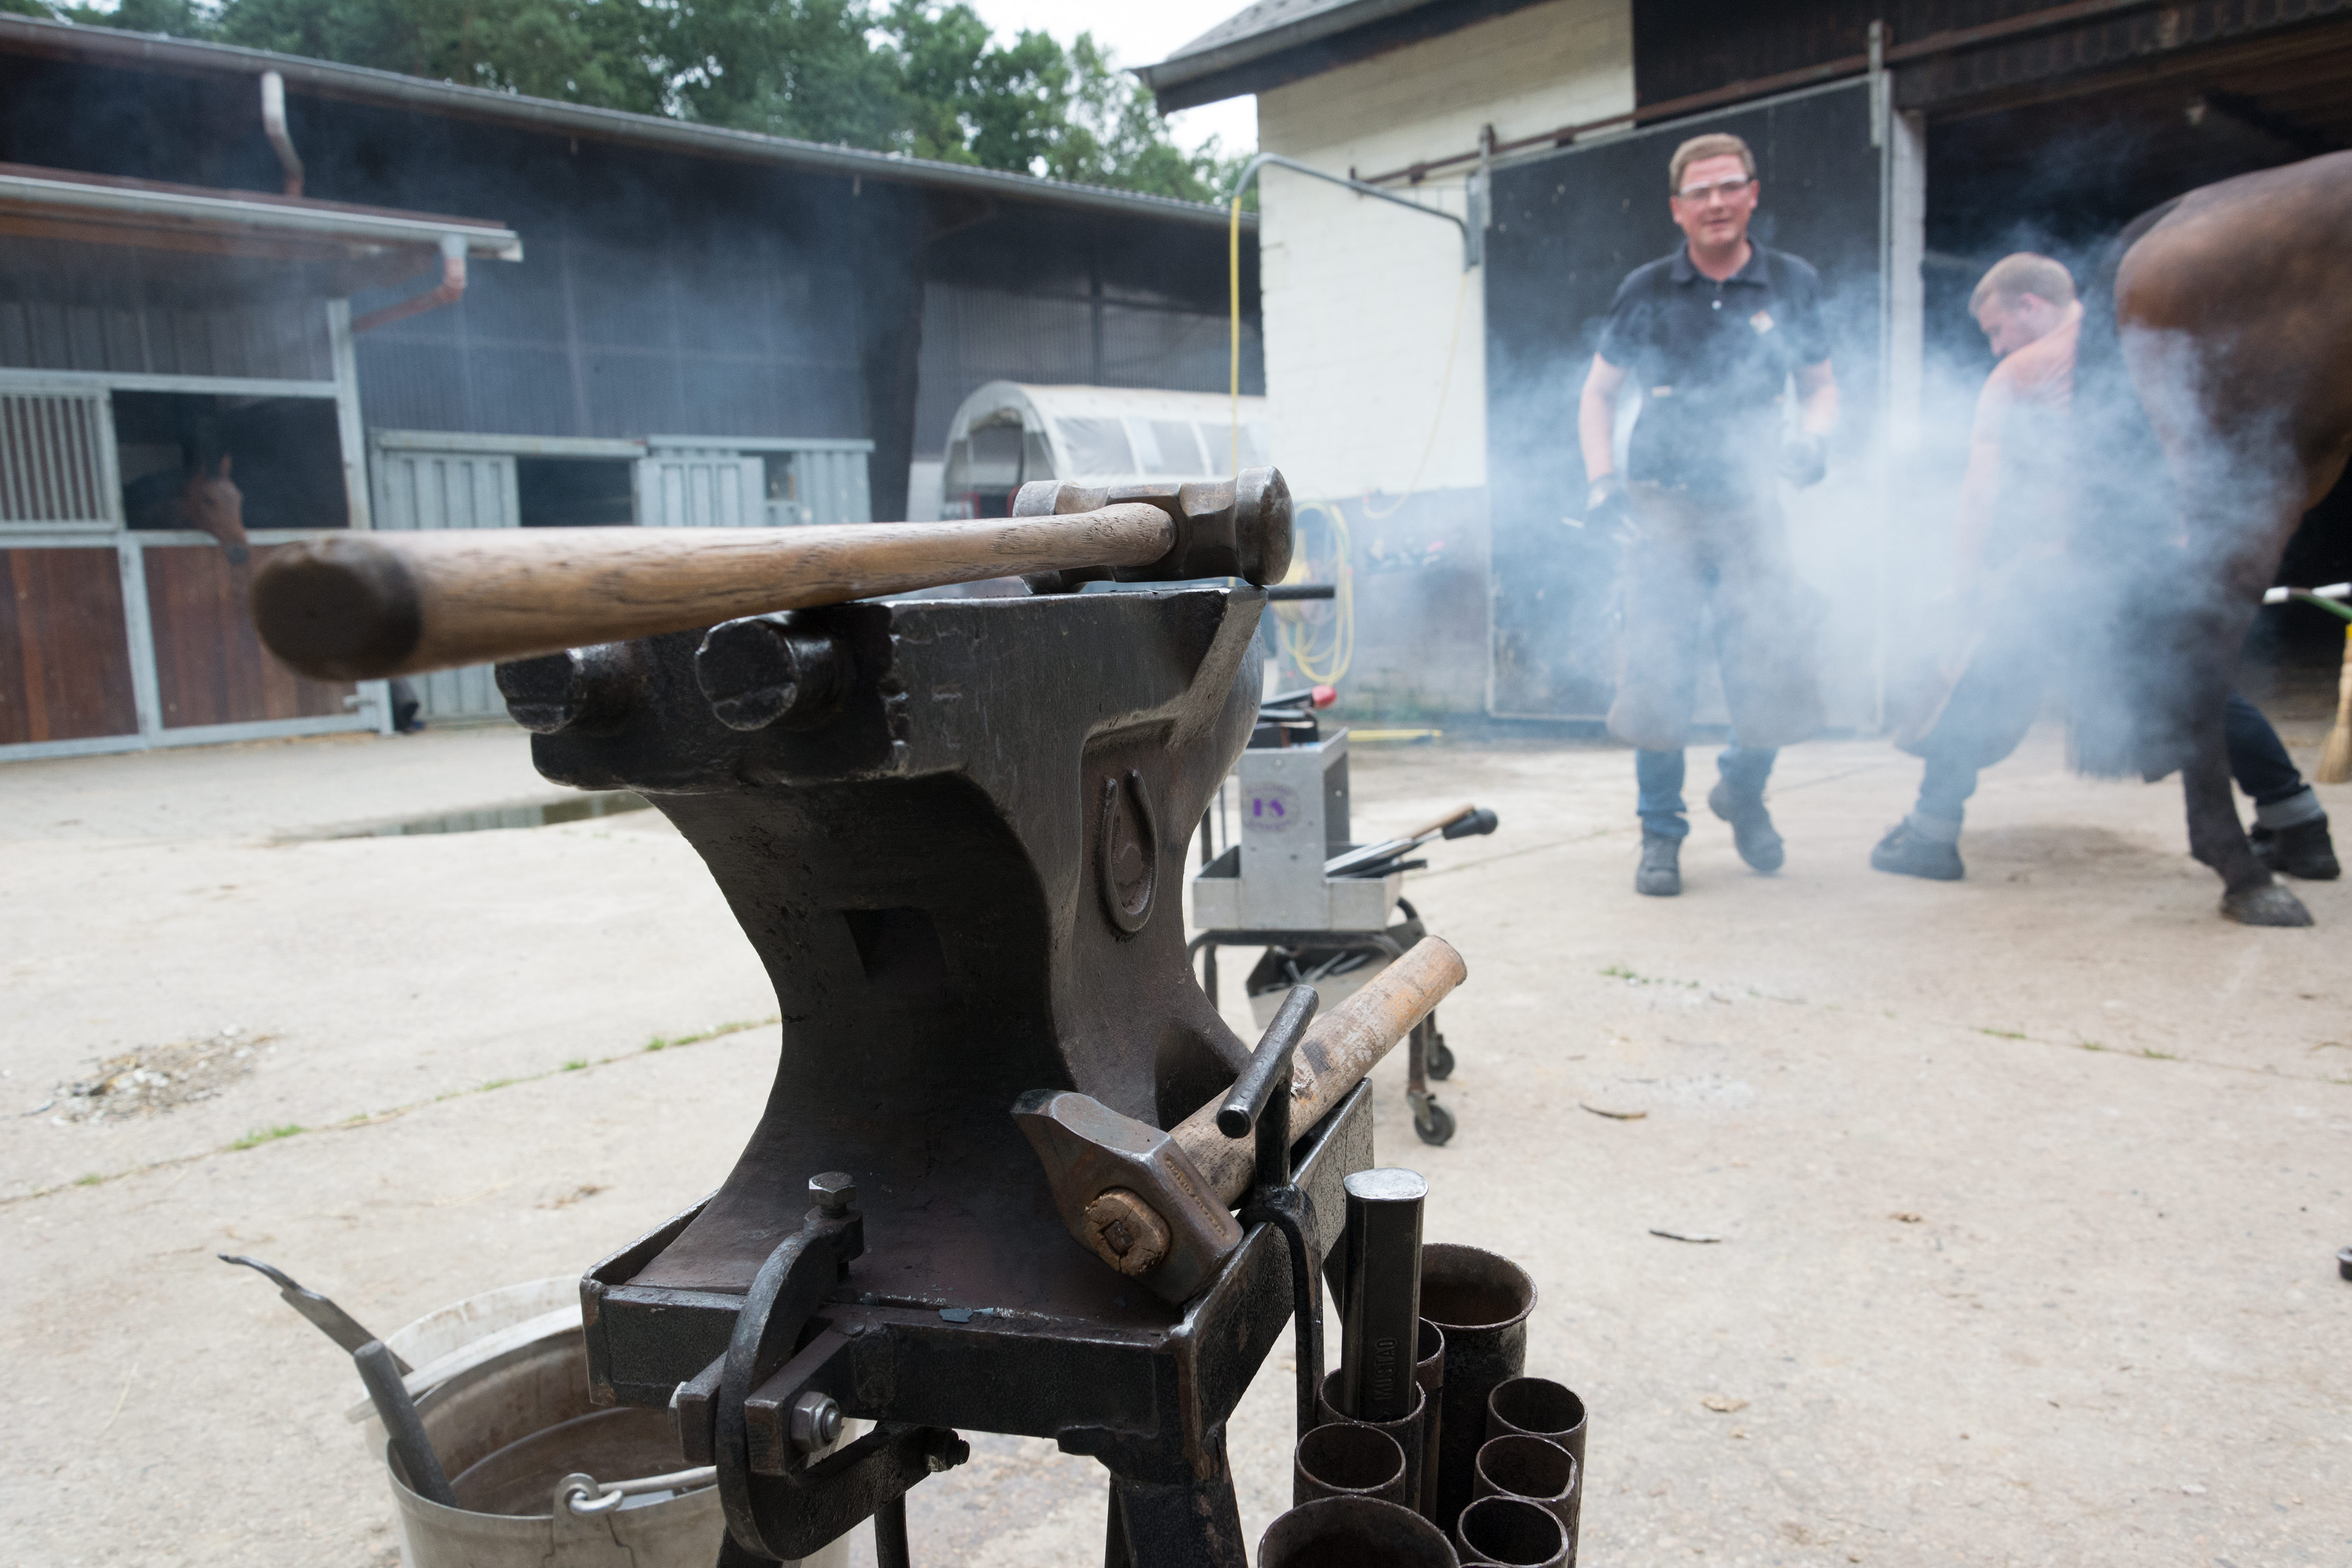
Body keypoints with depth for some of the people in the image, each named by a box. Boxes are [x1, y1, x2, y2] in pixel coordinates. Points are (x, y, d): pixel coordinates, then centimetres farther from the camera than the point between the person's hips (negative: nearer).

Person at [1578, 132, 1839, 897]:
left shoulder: (1792, 284, 7)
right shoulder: (1647, 291, 5)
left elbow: (1820, 385, 17)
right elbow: (1598, 392, 13)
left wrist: (1812, 437, -5)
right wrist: (1602, 480, -2)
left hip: (1749, 506, 1)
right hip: (1662, 506, 0)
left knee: (1777, 669, -9)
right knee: (1657, 676, -5)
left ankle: (1742, 790, 22)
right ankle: (1660, 832, 12)